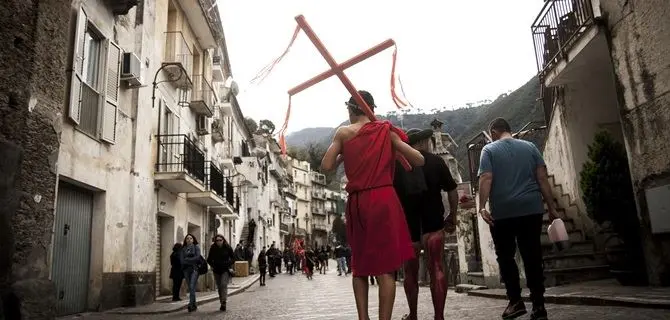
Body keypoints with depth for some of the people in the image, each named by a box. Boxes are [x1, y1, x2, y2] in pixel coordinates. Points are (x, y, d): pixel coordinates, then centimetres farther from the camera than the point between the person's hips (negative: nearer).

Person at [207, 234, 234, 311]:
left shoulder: (228, 248, -3)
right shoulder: (213, 248, 2)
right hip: (216, 270, 3)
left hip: (225, 270, -3)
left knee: (224, 285, -17)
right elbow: (209, 259, 15)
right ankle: (222, 303, 16)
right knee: (219, 287, 7)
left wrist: (229, 265, -3)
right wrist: (212, 265, 2)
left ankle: (224, 303, -19)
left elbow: (233, 257, 8)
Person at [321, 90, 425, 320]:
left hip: (357, 203, 1)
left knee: (360, 266, 15)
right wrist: (396, 142, 20)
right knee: (385, 268, 0)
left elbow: (326, 167, 0)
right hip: (384, 200, -1)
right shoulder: (386, 130, 6)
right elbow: (419, 161, 6)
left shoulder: (343, 133, 5)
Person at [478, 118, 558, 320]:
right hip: (531, 209, 3)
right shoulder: (530, 147, 12)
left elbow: (486, 179, -11)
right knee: (533, 257, 6)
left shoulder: (489, 149, 3)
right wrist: (551, 208, 8)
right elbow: (542, 178, 6)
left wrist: (482, 207, -16)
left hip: (502, 212, -3)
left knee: (505, 256, 9)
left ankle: (516, 301, 5)